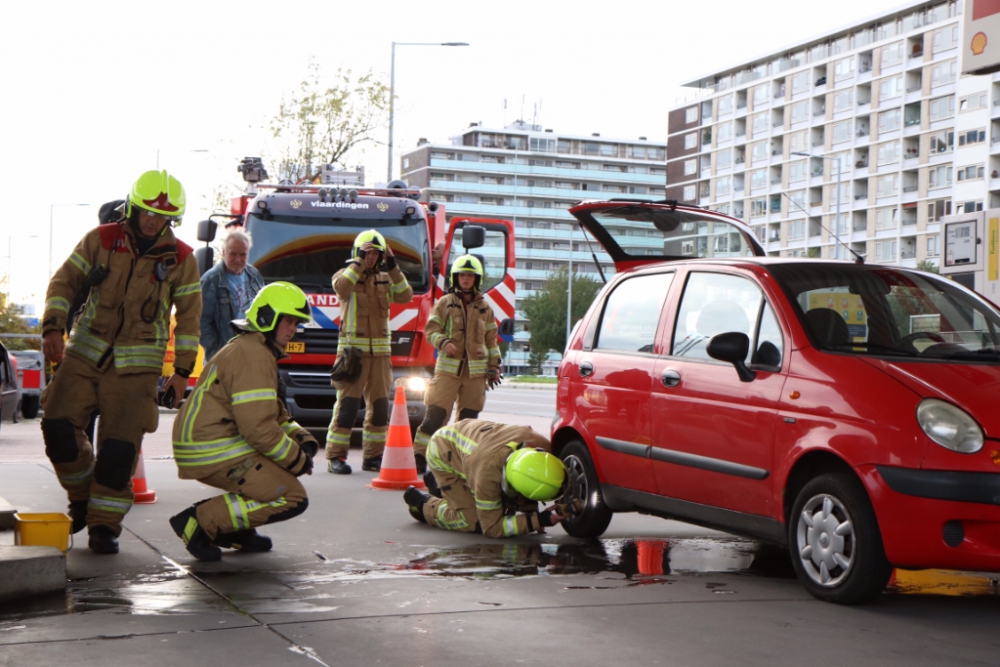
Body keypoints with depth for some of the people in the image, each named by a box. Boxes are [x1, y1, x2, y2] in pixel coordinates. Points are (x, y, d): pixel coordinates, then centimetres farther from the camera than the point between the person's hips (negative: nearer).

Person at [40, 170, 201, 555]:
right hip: (85, 353, 2)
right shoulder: (101, 240, 1)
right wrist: (54, 328, -10)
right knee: (58, 424, -9)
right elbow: (64, 281, 4)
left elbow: (189, 316, 5)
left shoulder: (180, 259, -1)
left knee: (120, 446, -8)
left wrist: (182, 371, 3)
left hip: (136, 366, -2)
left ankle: (104, 524, 6)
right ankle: (82, 496, 15)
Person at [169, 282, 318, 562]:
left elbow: (275, 416, 24)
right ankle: (201, 521, -13)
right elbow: (258, 427, -22)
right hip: (213, 453, -11)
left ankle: (234, 530, 15)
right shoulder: (253, 356, -15)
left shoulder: (253, 350, 20)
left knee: (296, 450, 20)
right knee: (293, 499, -12)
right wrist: (297, 460, -10)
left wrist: (303, 442, 7)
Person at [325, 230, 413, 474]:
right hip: (352, 350, -5)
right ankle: (335, 456, -6)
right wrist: (358, 263, -17)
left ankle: (373, 456, 15)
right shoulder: (345, 274, 3)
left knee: (379, 405, 6)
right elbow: (341, 288, -21)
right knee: (347, 404, -10)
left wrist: (393, 267, -7)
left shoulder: (386, 279, 15)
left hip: (380, 350, 5)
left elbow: (405, 296, -1)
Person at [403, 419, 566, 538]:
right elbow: (492, 528, -32)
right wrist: (540, 520, -39)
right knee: (473, 522, -16)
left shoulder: (542, 448, -30)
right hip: (443, 453, -6)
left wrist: (530, 512, -14)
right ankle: (423, 504, 11)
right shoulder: (488, 473, -45)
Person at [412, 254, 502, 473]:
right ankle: (419, 457, -9)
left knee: (469, 417, 4)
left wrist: (494, 366, 10)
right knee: (435, 413, -10)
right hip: (448, 367, -3)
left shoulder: (485, 308, 14)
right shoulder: (444, 303, 6)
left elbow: (491, 339, 17)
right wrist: (444, 342, -18)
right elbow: (431, 330, 2)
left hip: (476, 370, 3)